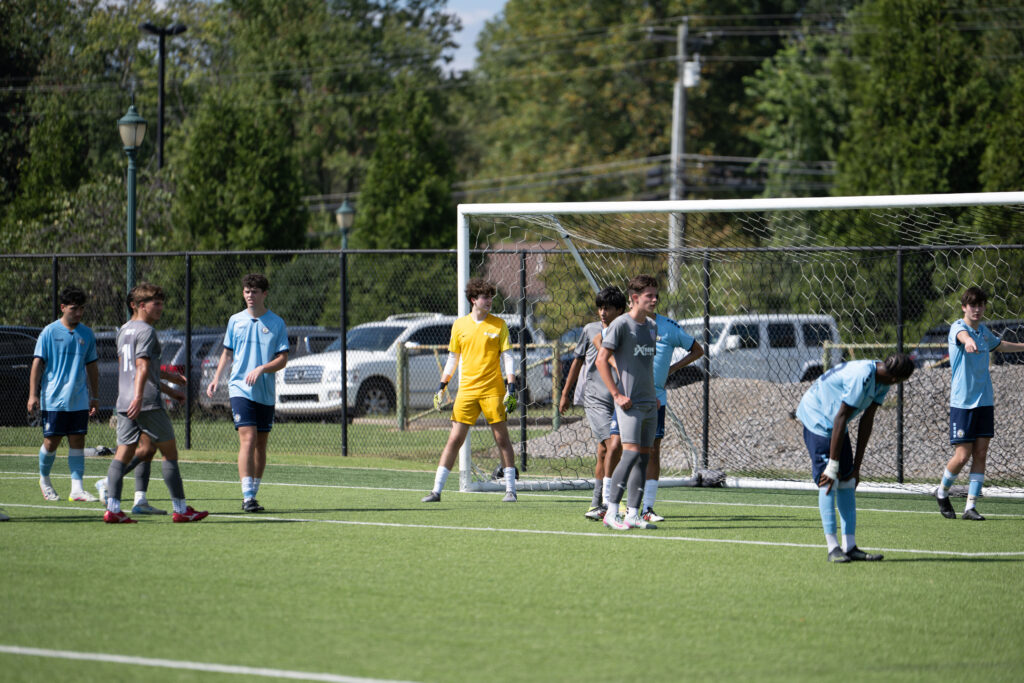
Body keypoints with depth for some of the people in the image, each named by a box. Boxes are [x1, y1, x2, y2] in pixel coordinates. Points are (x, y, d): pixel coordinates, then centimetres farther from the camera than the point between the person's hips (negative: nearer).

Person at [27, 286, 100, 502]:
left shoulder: (87, 334, 9)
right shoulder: (49, 332, -3)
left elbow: (92, 367, 17)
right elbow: (37, 363, -4)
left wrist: (95, 397, 16)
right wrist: (33, 395, -11)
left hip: (79, 401, 3)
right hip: (53, 400, -3)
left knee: (77, 442, -1)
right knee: (51, 442, 0)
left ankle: (76, 488, 0)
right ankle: (44, 479, 24)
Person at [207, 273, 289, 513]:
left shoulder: (276, 323, 3)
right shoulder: (236, 320, 8)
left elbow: (282, 359, 0)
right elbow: (227, 353, 18)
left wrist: (261, 369, -16)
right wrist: (216, 379, 6)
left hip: (265, 392, 1)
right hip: (240, 389, -1)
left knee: (261, 444, 7)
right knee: (248, 439, -15)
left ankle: (253, 493, 18)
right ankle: (248, 496, -21)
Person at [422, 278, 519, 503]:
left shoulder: (498, 324, 2)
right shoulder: (459, 325, 8)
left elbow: (507, 357, 1)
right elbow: (453, 358, 17)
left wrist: (511, 386, -9)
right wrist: (442, 386, 11)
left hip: (493, 390, -2)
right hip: (467, 390, 2)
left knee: (502, 438, 0)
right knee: (455, 439, -1)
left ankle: (510, 489, 8)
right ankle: (437, 489, 0)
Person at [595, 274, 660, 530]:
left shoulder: (652, 326, 14)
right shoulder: (621, 324, -9)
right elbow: (601, 360, -11)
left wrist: (654, 394, 17)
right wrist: (617, 394, -14)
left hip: (650, 403, 7)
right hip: (629, 403, -7)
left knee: (644, 457, 4)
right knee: (631, 453, -14)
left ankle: (633, 514, 5)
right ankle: (611, 512, -10)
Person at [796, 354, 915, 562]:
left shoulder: (882, 380, -3)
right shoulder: (862, 377, -31)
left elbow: (866, 421, 1)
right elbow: (840, 420, -28)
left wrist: (856, 465, 1)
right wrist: (832, 466, -25)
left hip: (833, 421, 9)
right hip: (816, 418, -9)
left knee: (847, 482, 2)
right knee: (829, 483, -14)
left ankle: (850, 547, 2)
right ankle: (833, 548, -13)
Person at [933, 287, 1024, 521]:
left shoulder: (984, 331, 10)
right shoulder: (957, 327, -11)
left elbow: (999, 345, 34)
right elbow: (963, 335, -38)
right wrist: (969, 341, -62)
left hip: (984, 401, 6)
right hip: (962, 402, -6)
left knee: (980, 453, 0)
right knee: (962, 455, -6)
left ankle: (971, 506, 3)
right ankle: (942, 492, 20)